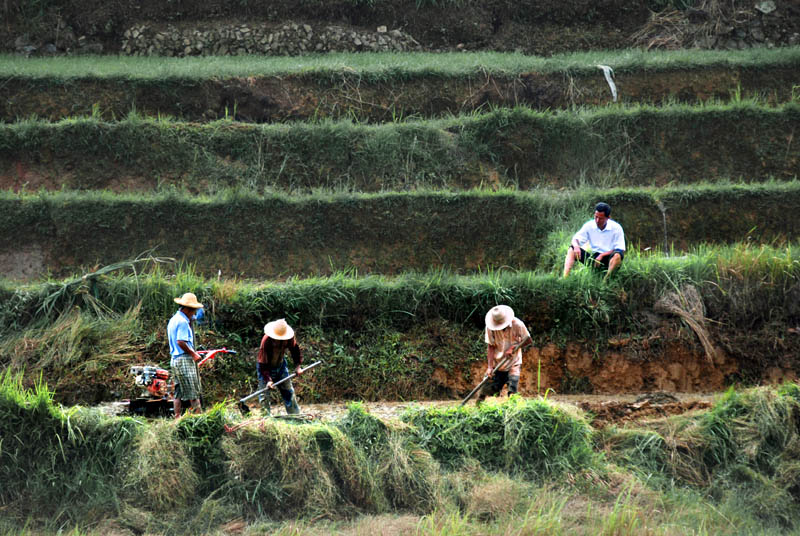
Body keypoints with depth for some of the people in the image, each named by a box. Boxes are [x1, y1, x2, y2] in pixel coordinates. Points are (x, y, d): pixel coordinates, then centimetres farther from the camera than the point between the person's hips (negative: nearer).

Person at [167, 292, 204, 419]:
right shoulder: (183, 322, -14)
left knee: (178, 392, 9)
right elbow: (181, 342, -23)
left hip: (175, 359, 10)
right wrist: (193, 354, -14)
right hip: (184, 360, -10)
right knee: (194, 393, -8)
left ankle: (177, 417, 8)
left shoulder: (173, 320, 17)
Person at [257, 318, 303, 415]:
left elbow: (295, 349, -1)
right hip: (266, 367, -4)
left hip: (280, 364, 4)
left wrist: (297, 366, -13)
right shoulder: (266, 341, -35)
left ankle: (295, 414, 21)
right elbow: (262, 363, -31)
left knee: (288, 391, 10)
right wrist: (268, 379, -39)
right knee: (264, 394, -10)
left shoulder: (289, 338, -22)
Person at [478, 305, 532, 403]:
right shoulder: (490, 327, -10)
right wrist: (489, 367, -17)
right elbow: (490, 347, -7)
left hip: (513, 364, -1)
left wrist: (514, 348, -20)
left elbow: (528, 340, -5)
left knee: (512, 391, -12)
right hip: (497, 365, 2)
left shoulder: (517, 324, -14)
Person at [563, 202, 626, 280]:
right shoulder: (589, 225, 1)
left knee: (618, 255, -37)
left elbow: (621, 250, -12)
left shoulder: (616, 228, -9)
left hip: (609, 259, -4)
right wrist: (576, 246, -24)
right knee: (572, 249, -13)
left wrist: (602, 255, -22)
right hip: (594, 257, 4)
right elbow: (576, 239, 1)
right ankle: (565, 277, -30)